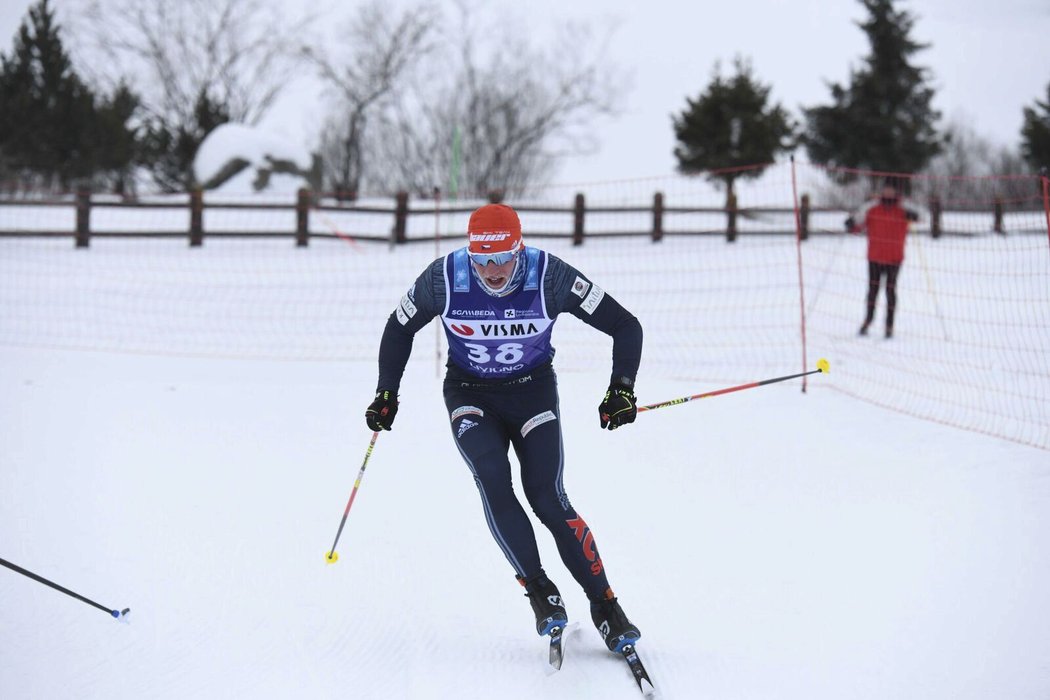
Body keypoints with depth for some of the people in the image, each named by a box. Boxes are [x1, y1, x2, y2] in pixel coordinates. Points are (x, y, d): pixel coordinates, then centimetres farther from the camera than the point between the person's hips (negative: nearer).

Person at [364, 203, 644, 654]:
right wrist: (386, 394, -5)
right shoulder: (443, 279, -21)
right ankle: (538, 589, -13)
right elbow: (399, 330, -1)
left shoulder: (550, 277, -24)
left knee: (547, 499, -15)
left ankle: (604, 604, -5)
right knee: (492, 480, -25)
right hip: (470, 395, 1)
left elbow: (625, 326, -15)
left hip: (533, 389, -1)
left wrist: (622, 389, -25)